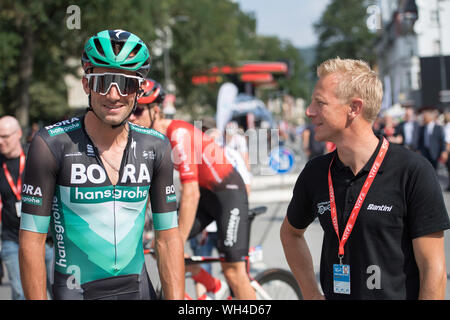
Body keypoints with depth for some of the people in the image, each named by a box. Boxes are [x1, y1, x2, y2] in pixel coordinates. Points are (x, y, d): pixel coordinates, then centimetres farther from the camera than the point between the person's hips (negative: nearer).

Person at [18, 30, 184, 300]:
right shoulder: (52, 144, -13)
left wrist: (177, 299, -7)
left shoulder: (156, 147, -2)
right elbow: (32, 241, -11)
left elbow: (168, 237, 0)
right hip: (75, 290, -3)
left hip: (138, 289, 3)